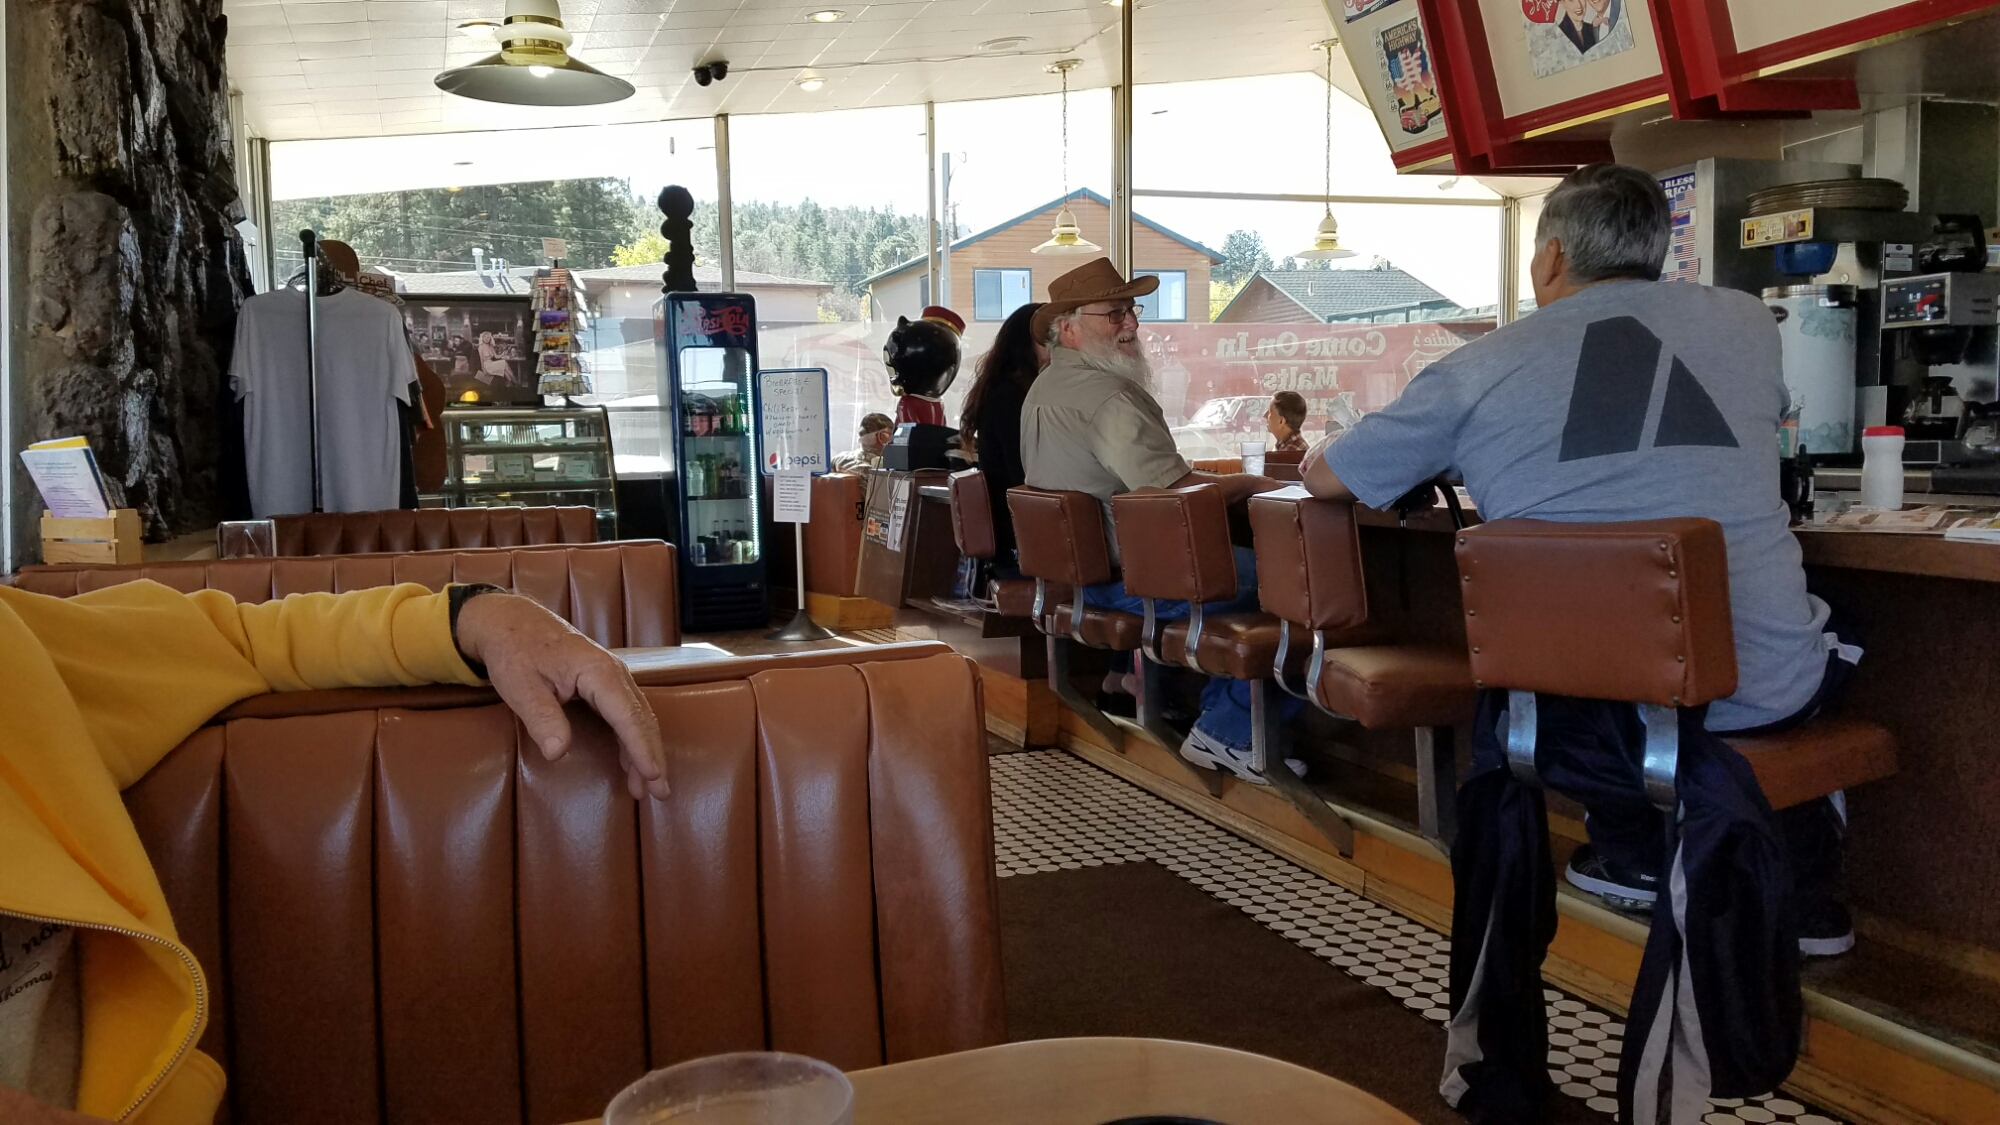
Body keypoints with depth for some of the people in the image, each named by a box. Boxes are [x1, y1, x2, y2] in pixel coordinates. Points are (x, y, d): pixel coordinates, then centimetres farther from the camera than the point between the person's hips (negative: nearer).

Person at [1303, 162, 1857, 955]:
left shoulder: (1475, 371, -3)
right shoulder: (1746, 320, 3)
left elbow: (1321, 477, 10)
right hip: (1757, 690, 1)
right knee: (1821, 636, 35)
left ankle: (1632, 849, 35)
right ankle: (1801, 882, 32)